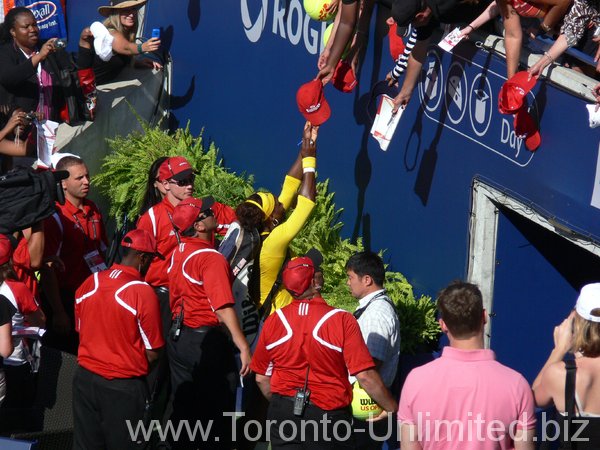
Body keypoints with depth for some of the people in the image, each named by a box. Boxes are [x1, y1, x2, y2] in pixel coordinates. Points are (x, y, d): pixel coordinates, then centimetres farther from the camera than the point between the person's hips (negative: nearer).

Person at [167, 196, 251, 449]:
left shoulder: (179, 252, 5)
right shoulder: (211, 258, -19)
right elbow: (223, 308, -27)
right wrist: (243, 347, -28)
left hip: (178, 338, 8)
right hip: (207, 340, -8)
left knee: (183, 408, 14)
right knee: (217, 410, 4)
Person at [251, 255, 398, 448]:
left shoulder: (274, 321, -3)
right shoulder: (342, 321, -14)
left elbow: (262, 378, 4)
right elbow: (365, 376, -17)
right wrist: (393, 408, -5)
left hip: (282, 414, 3)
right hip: (328, 415, -3)